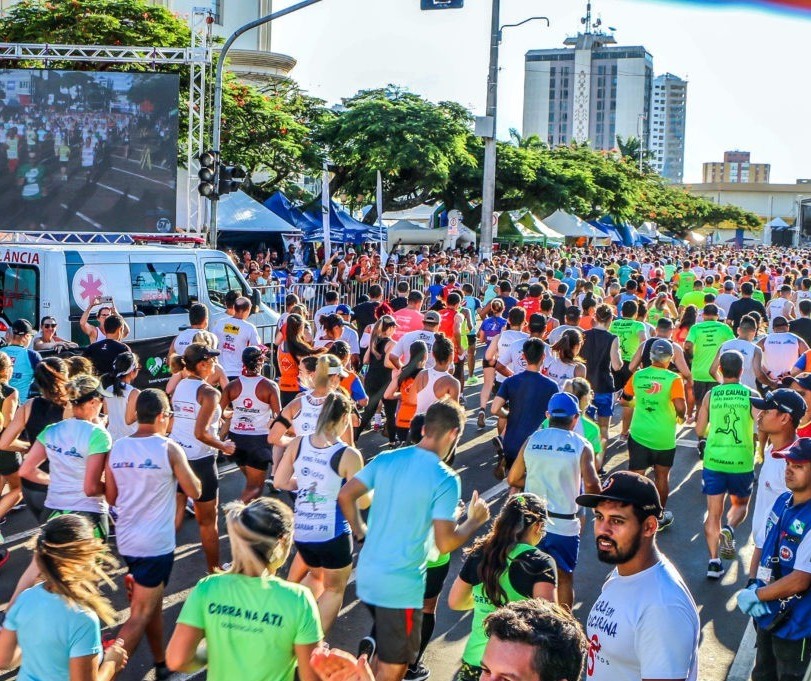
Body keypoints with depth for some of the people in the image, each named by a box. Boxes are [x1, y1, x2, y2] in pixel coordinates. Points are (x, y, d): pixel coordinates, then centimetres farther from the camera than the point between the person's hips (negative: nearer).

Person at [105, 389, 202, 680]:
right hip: (156, 544, -6)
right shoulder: (169, 449, -14)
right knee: (140, 615, 0)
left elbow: (111, 497, 9)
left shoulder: (117, 448, 0)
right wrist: (177, 472, 12)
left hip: (126, 539, 7)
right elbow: (194, 491, -5)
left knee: (153, 604, 22)